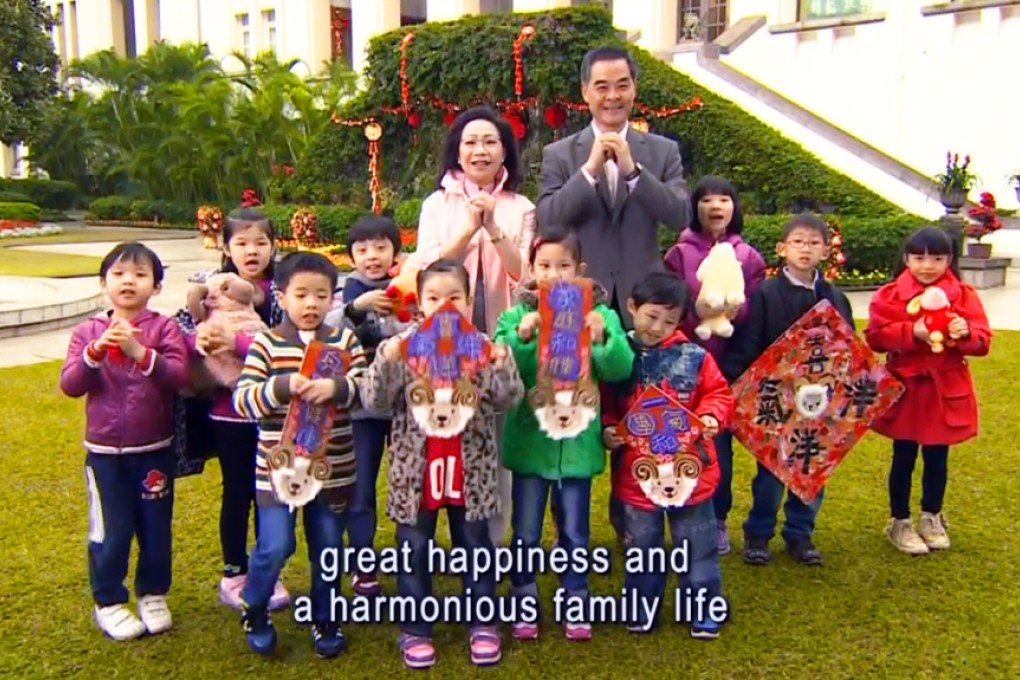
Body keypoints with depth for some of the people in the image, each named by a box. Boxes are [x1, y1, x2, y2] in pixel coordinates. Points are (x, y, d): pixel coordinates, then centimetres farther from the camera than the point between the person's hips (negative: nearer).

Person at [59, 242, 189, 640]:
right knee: (110, 532, 7)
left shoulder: (164, 328, -6)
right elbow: (69, 385, -10)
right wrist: (97, 350, -25)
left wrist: (140, 353, -31)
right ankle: (109, 602, 26)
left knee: (156, 527, 12)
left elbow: (180, 377, -18)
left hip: (155, 450, 0)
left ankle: (153, 595, 31)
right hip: (104, 451, 1)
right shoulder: (88, 331, -1)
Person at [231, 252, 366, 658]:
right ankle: (253, 610, 26)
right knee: (275, 546, -3)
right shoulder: (265, 344, -4)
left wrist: (335, 387, -26)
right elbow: (242, 401, -10)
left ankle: (325, 619, 33)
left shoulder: (345, 341, 1)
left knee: (328, 548, 12)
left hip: (333, 467, 2)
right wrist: (282, 387, -25)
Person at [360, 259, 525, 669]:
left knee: (476, 547, 13)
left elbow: (507, 400, -8)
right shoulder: (402, 346, -5)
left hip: (470, 468, 1)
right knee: (415, 550, 11)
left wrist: (501, 364, -26)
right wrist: (386, 359, -27)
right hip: (416, 468, 0)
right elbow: (374, 401, -11)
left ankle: (482, 623, 29)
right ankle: (415, 628, 26)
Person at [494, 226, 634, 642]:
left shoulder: (599, 314, -4)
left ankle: (575, 605, 31)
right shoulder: (517, 316, -3)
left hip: (577, 440, 0)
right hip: (529, 439, 0)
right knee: (526, 533, 12)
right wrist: (521, 337, -29)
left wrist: (603, 339, -28)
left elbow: (620, 370, -11)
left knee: (574, 533, 15)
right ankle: (523, 606, 29)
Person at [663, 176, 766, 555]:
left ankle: (718, 520, 21)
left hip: (730, 362, 1)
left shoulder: (748, 257, 7)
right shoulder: (679, 254, 2)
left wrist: (734, 311, -15)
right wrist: (699, 315, -16)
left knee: (721, 440, 7)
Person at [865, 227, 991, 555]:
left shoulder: (964, 296, 1)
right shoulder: (890, 295, -5)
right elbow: (875, 337, -13)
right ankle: (900, 522, 22)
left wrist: (966, 332, -25)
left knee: (937, 459, 12)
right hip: (905, 390, -2)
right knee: (903, 459, 7)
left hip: (946, 392, 2)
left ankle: (932, 518, 33)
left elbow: (982, 342, -3)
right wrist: (912, 332, -25)